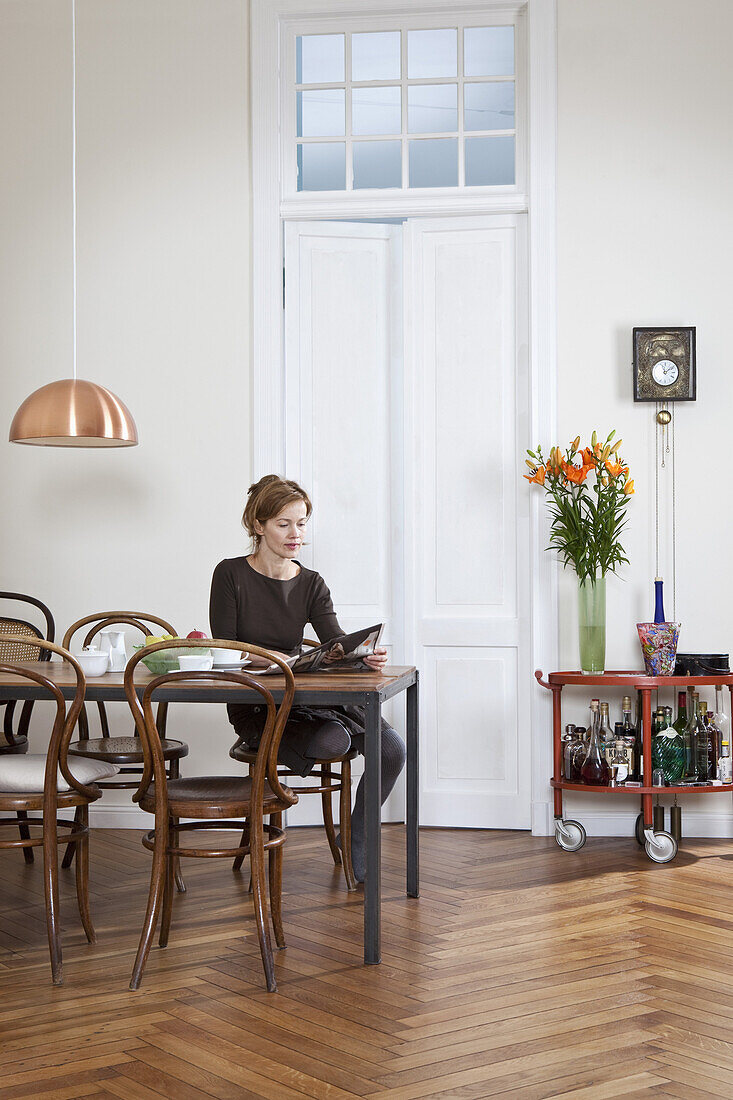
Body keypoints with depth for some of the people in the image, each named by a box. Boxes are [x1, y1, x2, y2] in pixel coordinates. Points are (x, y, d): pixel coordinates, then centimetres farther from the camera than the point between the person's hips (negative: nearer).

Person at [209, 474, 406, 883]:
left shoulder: (311, 583, 9)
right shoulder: (231, 575, -3)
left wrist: (365, 656, -28)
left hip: (306, 697, 5)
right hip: (254, 707, -5)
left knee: (392, 746, -17)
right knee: (332, 740, -35)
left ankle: (355, 842, 3)